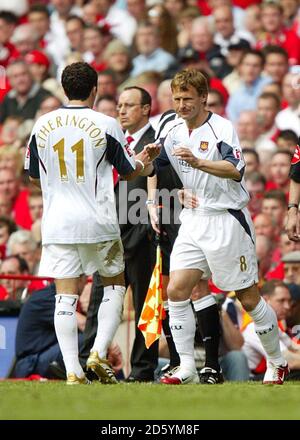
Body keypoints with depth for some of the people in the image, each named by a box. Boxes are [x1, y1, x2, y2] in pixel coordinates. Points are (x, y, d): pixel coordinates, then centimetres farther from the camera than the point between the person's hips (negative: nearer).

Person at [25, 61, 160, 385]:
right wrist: (143, 163, 26)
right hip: (98, 223, -2)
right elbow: (129, 171, 5)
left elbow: (34, 176, 13)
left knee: (65, 296, 2)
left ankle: (72, 371, -4)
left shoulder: (42, 125, 2)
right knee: (115, 284, 16)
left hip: (57, 222, 2)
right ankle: (99, 353, 1)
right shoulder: (106, 125, -6)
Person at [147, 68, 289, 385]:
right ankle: (187, 368, -5)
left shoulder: (221, 128, -12)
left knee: (249, 299, 1)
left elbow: (235, 170, -28)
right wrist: (148, 159, -9)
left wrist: (198, 162, -43)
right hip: (193, 220, 6)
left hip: (226, 221, -6)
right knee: (176, 291, -9)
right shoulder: (175, 133, 8)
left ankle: (276, 362, 19)